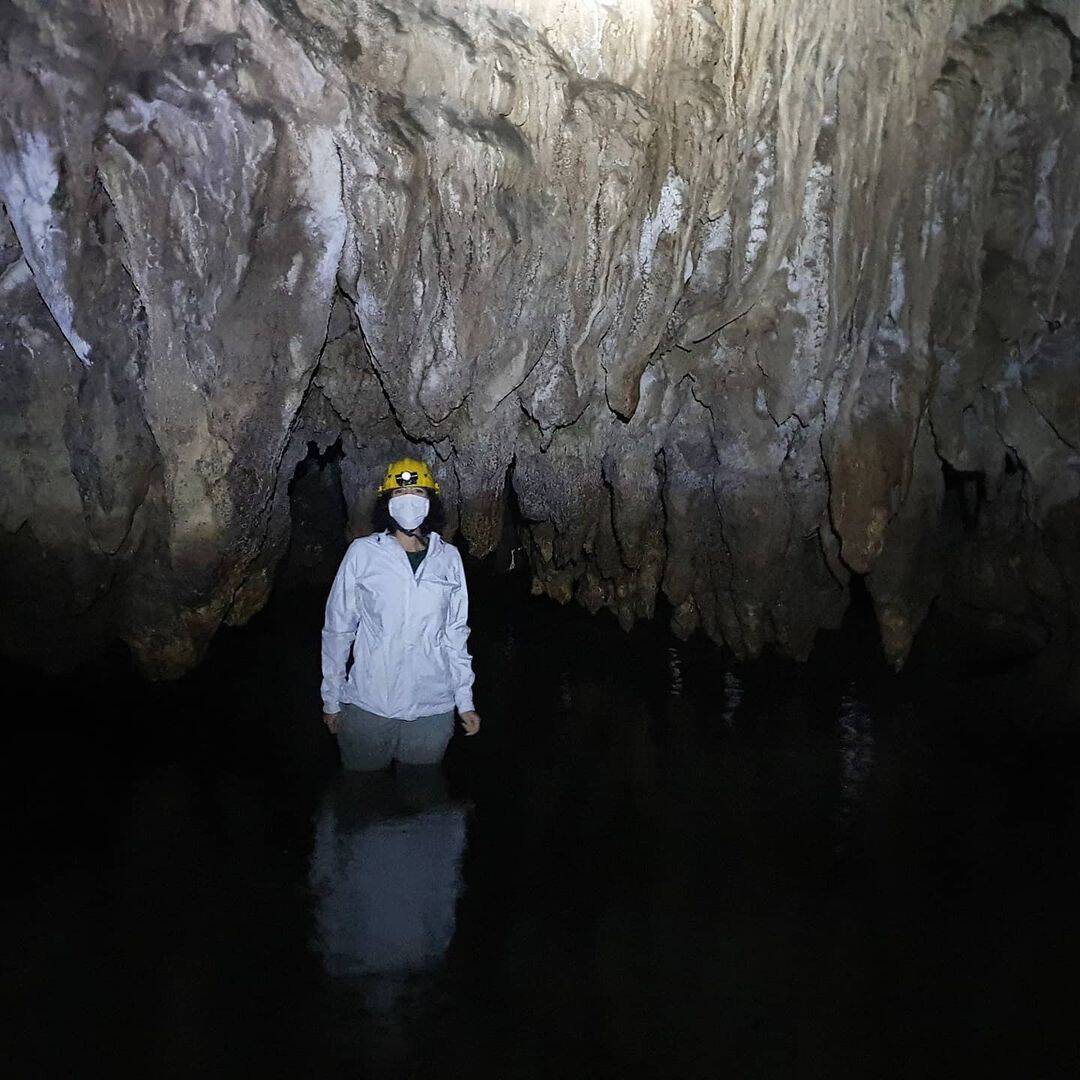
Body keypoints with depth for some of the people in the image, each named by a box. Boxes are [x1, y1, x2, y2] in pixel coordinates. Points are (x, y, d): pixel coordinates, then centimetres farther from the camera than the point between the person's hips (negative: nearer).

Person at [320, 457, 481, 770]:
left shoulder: (448, 557, 4)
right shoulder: (362, 553, -3)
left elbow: (455, 633, 9)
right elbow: (337, 629, 2)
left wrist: (465, 702, 9)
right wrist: (331, 700, 3)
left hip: (433, 709, 2)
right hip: (368, 707, -1)